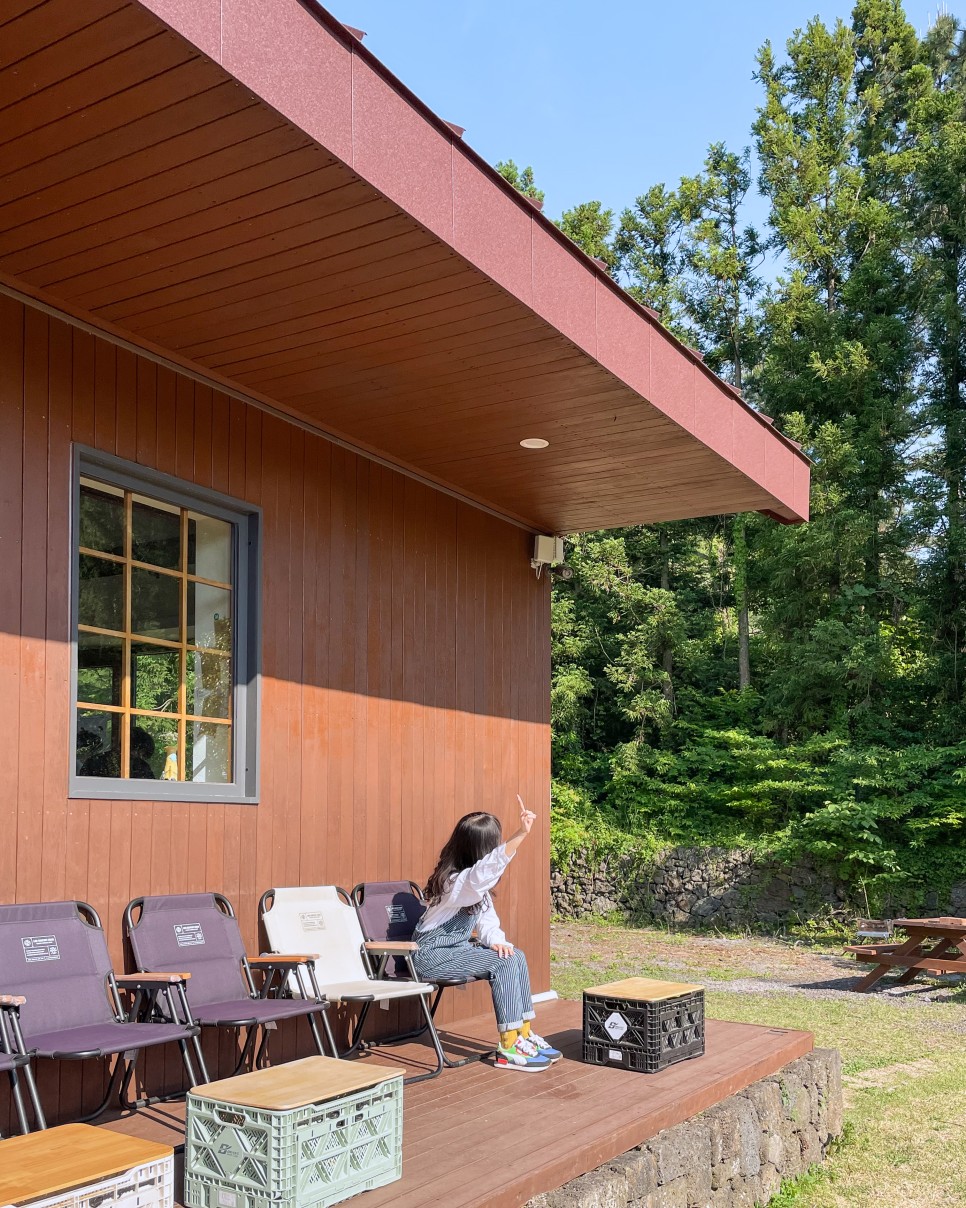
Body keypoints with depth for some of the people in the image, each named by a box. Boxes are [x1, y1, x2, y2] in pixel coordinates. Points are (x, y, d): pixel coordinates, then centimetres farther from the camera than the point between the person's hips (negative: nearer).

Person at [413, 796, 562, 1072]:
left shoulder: (478, 884, 7)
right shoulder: (458, 882, -25)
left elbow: (486, 917, 8)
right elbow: (488, 867, -45)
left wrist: (496, 941, -15)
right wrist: (521, 834, -56)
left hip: (456, 948, 9)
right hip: (432, 956, -9)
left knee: (516, 957, -3)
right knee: (503, 963, -21)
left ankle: (525, 1034, 3)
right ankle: (510, 1048, -17)